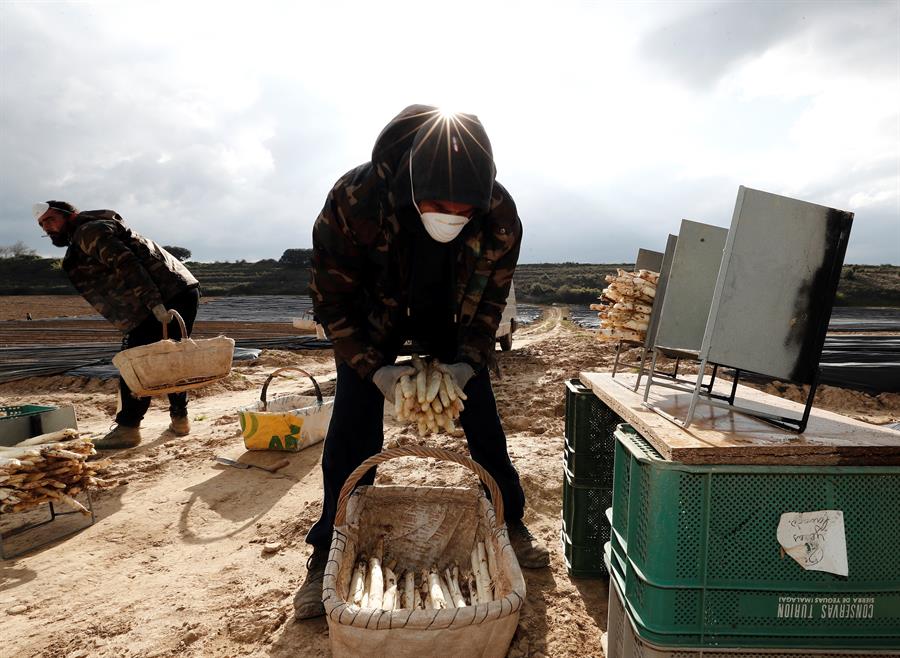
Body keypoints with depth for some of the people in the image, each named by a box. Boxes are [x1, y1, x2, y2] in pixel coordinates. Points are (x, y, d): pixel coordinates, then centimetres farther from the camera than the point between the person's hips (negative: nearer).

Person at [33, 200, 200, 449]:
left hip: (169, 296, -10)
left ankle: (127, 428, -2)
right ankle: (179, 419, 25)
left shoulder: (89, 231, -4)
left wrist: (154, 303, -27)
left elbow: (127, 265, -19)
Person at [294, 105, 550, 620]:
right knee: (353, 430, -9)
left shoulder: (501, 217, -29)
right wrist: (374, 369, -28)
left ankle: (512, 524, 25)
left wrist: (466, 366, -23)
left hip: (449, 321, 2)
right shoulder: (354, 200, -35)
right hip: (372, 319, -1)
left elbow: (490, 300, -12)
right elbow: (332, 297, -21)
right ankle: (329, 556, 10)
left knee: (484, 420, 2)